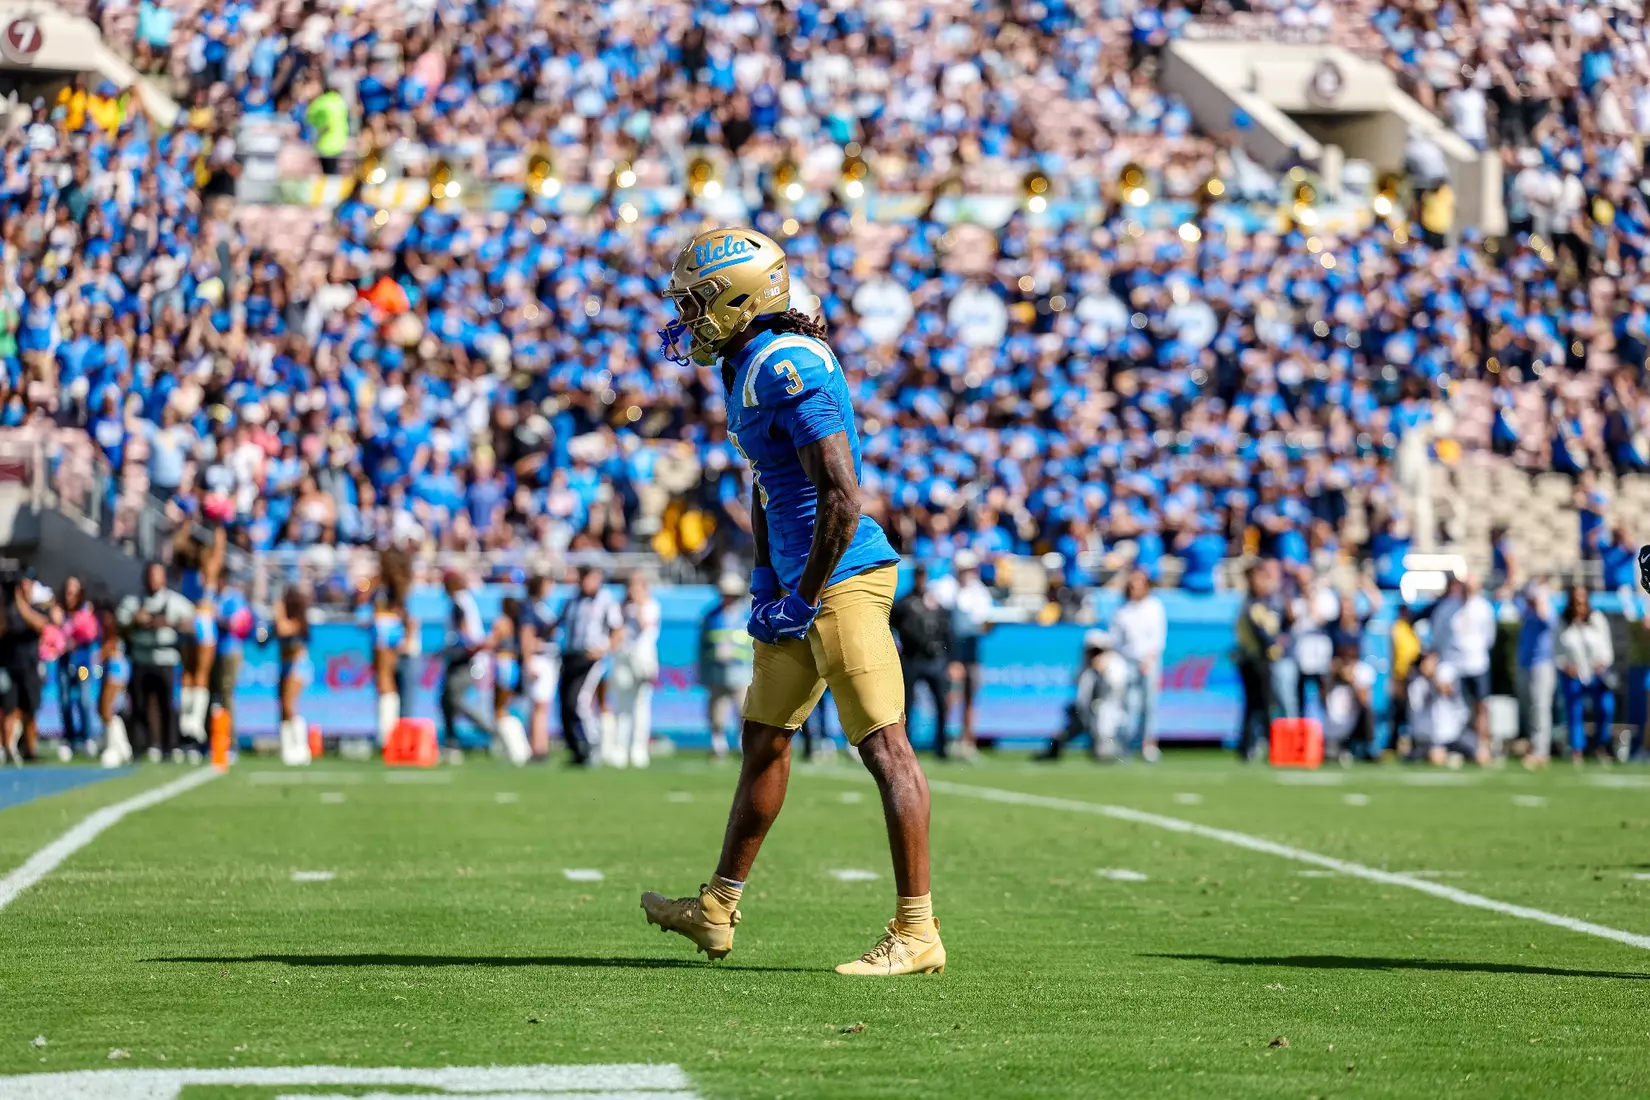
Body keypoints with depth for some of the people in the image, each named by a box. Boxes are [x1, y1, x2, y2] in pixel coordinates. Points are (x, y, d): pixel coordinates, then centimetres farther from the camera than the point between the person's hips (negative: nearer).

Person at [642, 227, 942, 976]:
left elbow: (841, 498, -23)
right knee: (763, 738, 19)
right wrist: (764, 582, 18)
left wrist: (801, 598, -16)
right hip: (803, 579, 11)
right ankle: (717, 911, 30)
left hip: (844, 579, -11)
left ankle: (916, 934, -8)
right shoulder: (747, 366, 13)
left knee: (884, 747, -9)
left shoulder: (789, 370, -19)